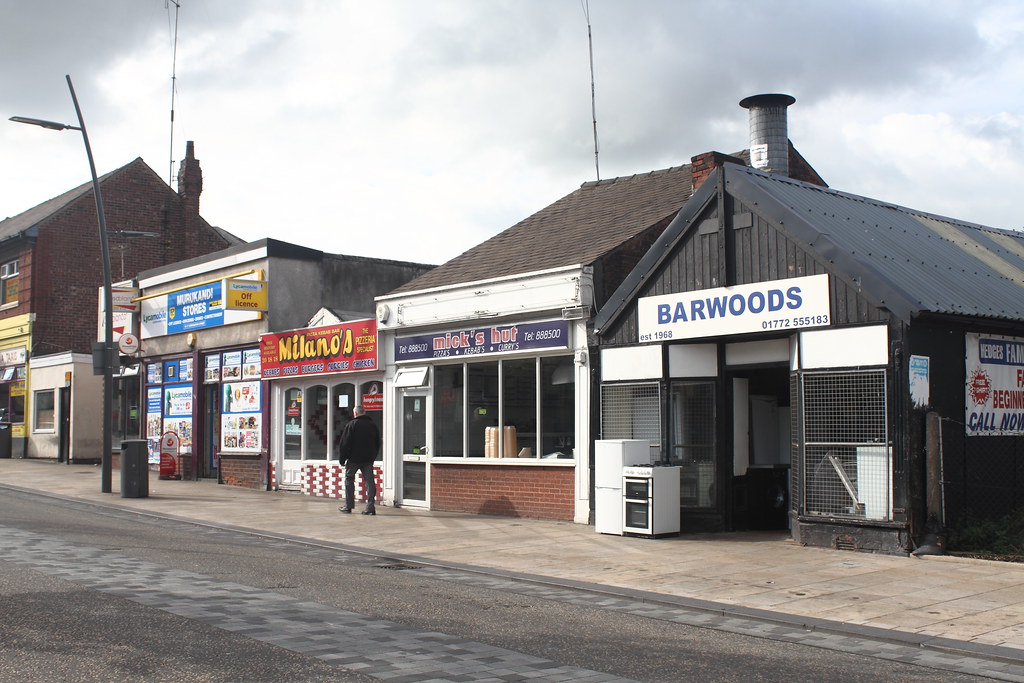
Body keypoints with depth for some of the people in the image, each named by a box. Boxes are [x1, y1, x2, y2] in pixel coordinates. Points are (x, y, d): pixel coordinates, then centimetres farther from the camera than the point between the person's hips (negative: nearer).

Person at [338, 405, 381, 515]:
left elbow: (345, 443, -7)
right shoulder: (373, 425, 8)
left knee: (349, 479, 11)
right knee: (369, 481, 2)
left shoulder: (351, 425, -6)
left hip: (354, 458, -4)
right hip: (369, 459, 4)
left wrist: (342, 457, 0)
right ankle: (370, 507, -4)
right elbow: (378, 443, 15)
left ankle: (348, 506, 10)